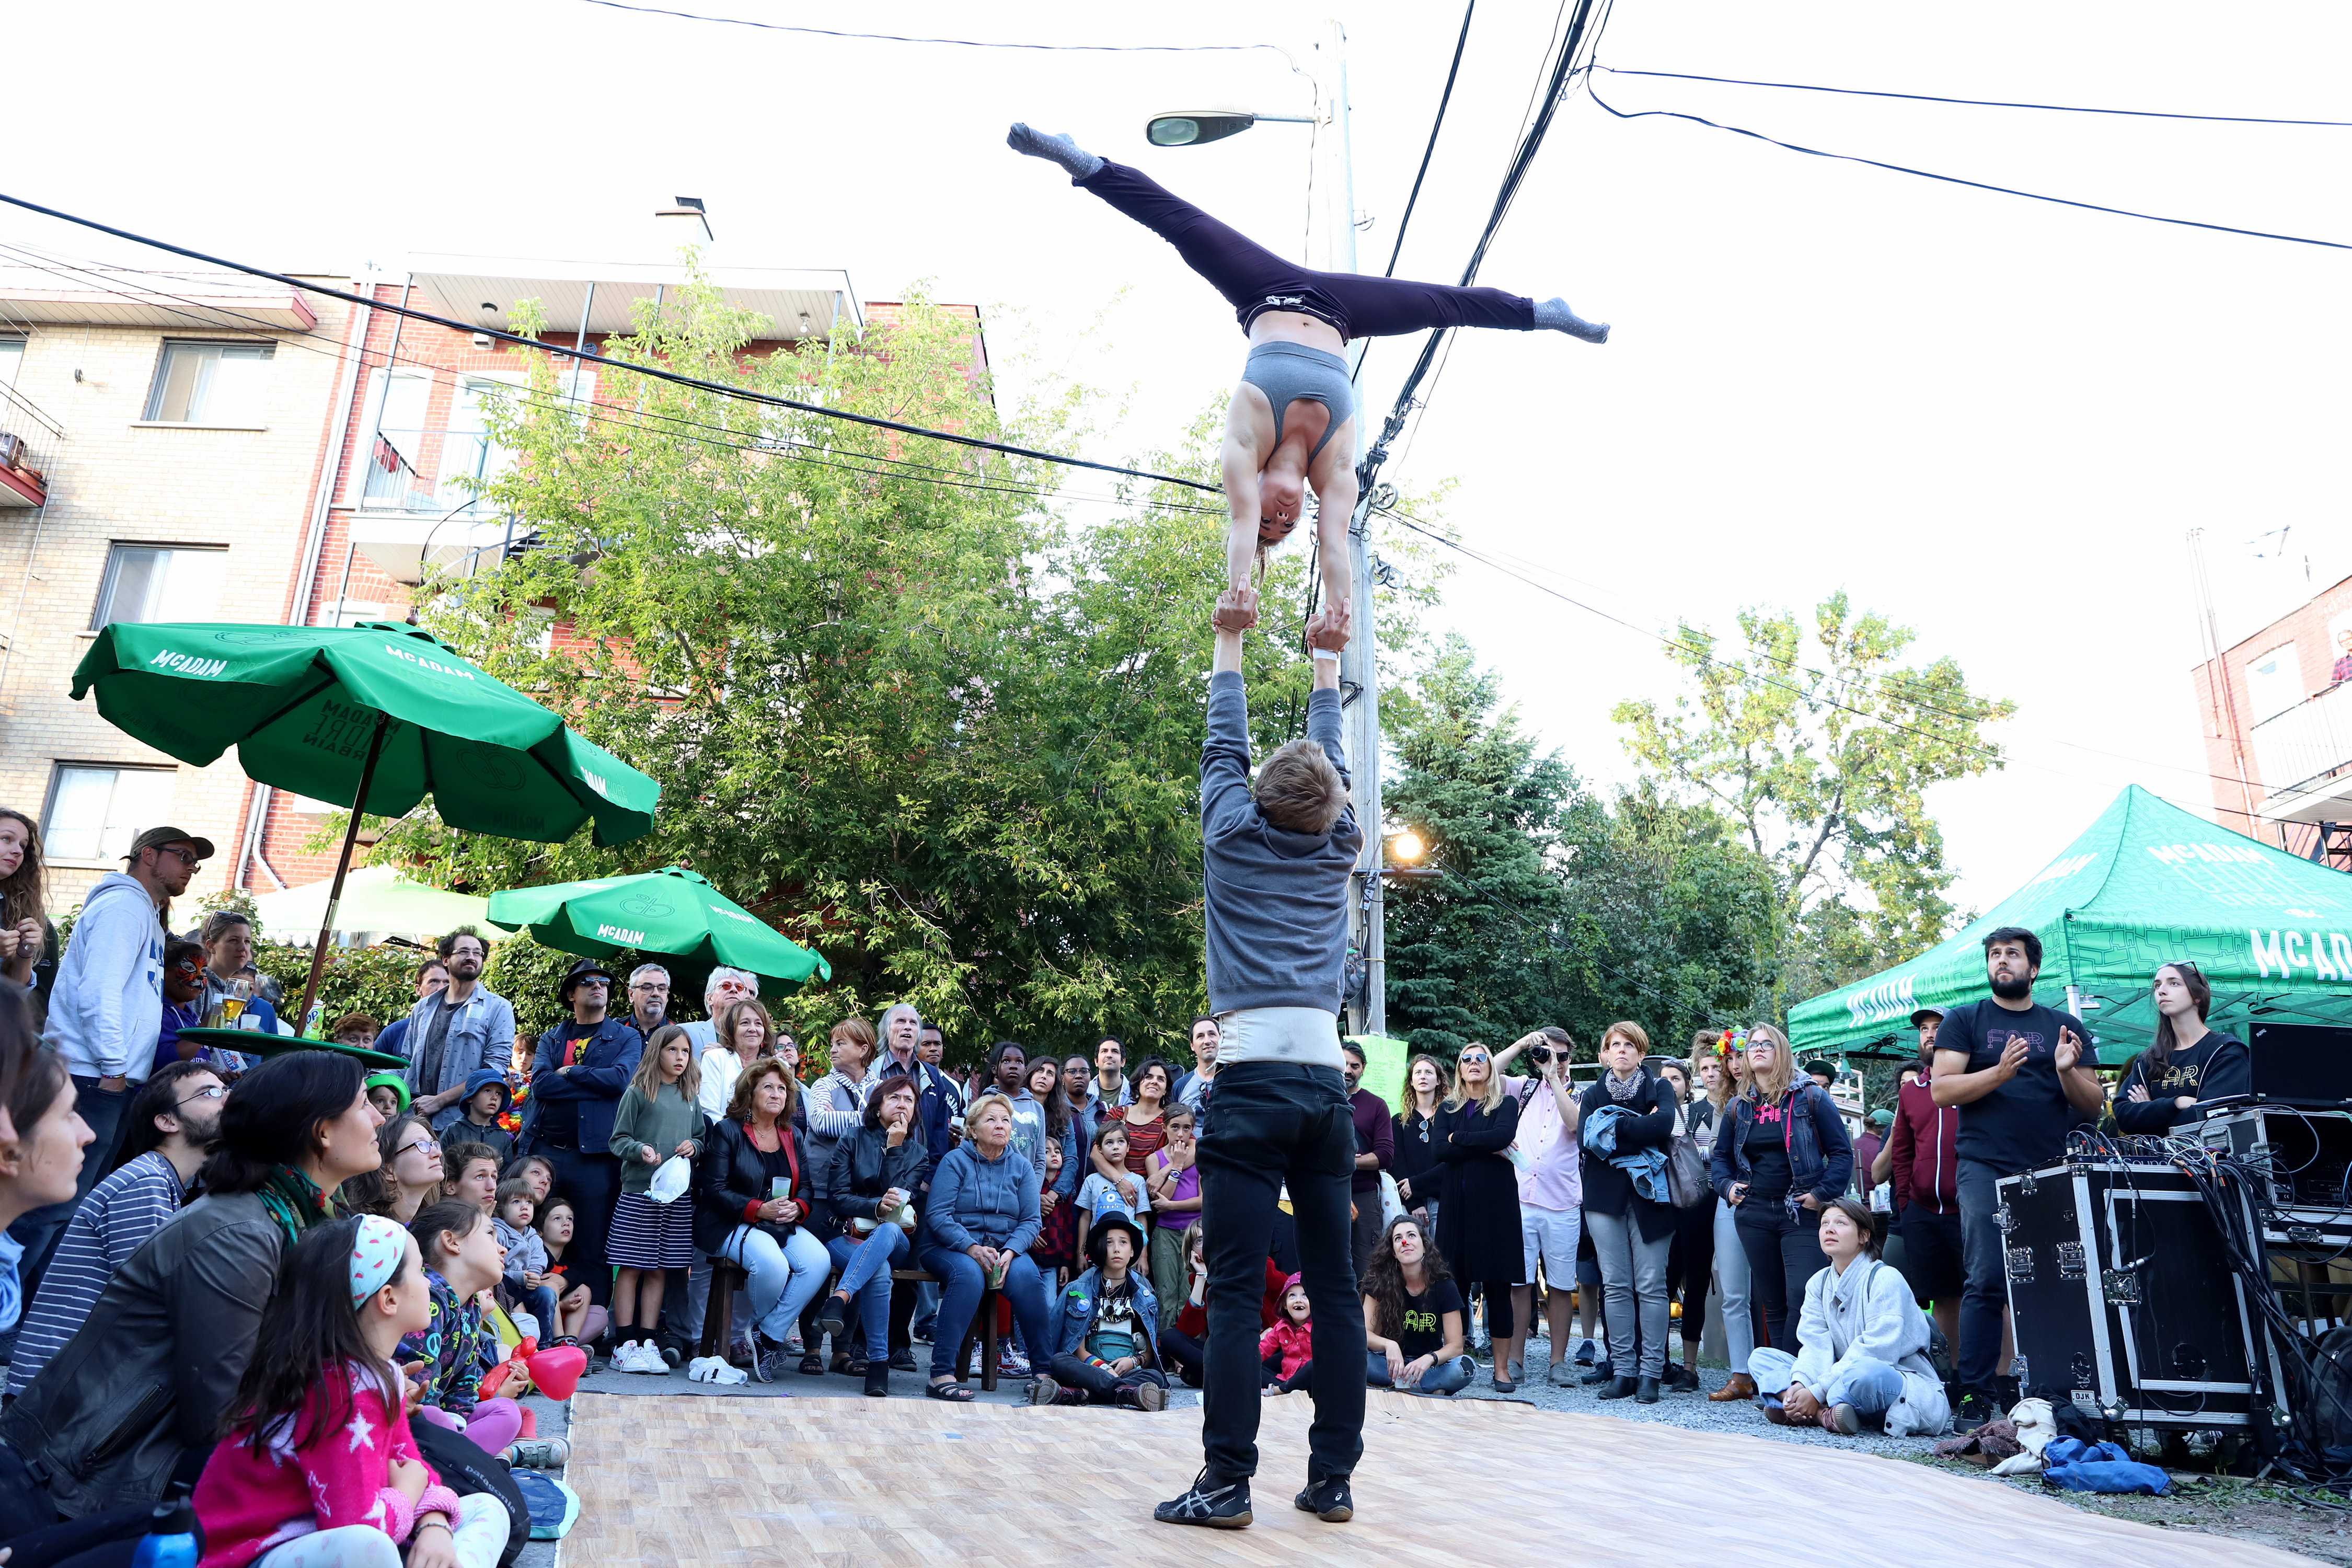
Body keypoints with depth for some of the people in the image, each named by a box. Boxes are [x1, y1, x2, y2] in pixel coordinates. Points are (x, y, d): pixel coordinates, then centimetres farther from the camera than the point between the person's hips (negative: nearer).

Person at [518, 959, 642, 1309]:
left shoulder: (626, 1038, 9)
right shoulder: (552, 1039, 15)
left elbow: (621, 1079, -10)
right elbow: (540, 1084, -3)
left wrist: (568, 1072, -4)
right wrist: (596, 1084, -9)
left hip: (594, 1154, -2)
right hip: (543, 1150, 2)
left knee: (593, 1251, 0)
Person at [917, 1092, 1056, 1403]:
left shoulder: (1021, 1167, 9)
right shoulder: (955, 1161, -1)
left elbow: (1030, 1220, 2)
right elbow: (937, 1215, -11)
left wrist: (1009, 1252, -18)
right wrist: (972, 1249, -24)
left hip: (1005, 1247, 3)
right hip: (950, 1247, -3)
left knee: (1025, 1275, -29)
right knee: (968, 1273, -36)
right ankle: (941, 1375, -36)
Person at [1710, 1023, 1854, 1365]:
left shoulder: (1810, 1097, 1)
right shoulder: (1737, 1107, 12)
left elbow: (1842, 1152, 1)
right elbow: (1720, 1156, 22)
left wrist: (1822, 1193, -10)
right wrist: (1727, 1186, 4)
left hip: (1801, 1213, -4)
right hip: (1755, 1215, 4)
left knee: (1802, 1299, -13)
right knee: (1773, 1304, 8)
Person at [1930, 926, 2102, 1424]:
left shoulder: (2066, 1027, 16)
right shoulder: (1965, 1020, 11)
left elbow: (2094, 1106, 13)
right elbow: (1942, 1089, 1)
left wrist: (2068, 1072, -7)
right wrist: (1999, 1072, -14)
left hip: (2053, 1172, 2)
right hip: (1986, 1168, -2)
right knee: (1987, 1282, -8)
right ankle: (1975, 1394, -4)